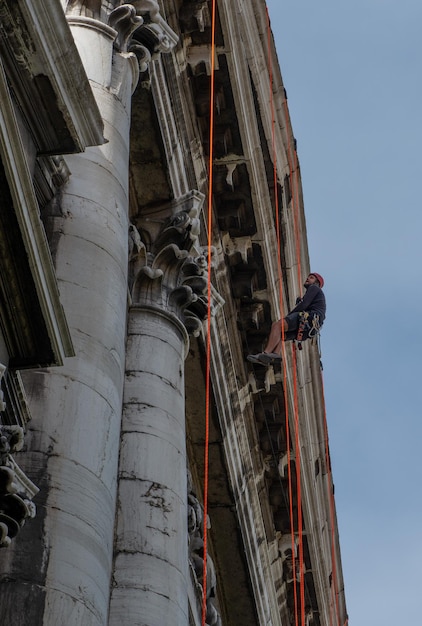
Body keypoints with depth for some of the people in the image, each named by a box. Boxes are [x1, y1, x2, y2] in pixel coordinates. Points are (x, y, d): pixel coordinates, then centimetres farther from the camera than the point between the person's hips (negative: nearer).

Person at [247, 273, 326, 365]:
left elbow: (303, 305, -3)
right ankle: (276, 354, -24)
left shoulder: (314, 288, 13)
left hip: (309, 318, -9)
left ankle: (265, 354, -33)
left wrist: (288, 316, 0)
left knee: (277, 325, -21)